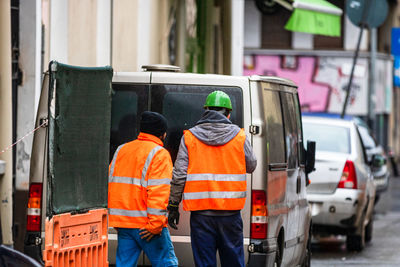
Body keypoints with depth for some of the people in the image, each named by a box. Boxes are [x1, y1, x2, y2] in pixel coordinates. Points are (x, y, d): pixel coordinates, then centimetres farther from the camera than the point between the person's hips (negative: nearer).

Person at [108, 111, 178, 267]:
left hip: (122, 220, 6)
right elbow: (159, 192, -17)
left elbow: (110, 184, 16)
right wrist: (155, 224, -18)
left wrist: (115, 220, 19)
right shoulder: (159, 154, -7)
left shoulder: (121, 150, 15)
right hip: (144, 223, -6)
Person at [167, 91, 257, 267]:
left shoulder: (189, 137, 0)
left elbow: (179, 176, -2)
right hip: (230, 213, 1)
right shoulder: (239, 136, 1)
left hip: (201, 212, -1)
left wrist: (173, 206, 6)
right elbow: (251, 166, 14)